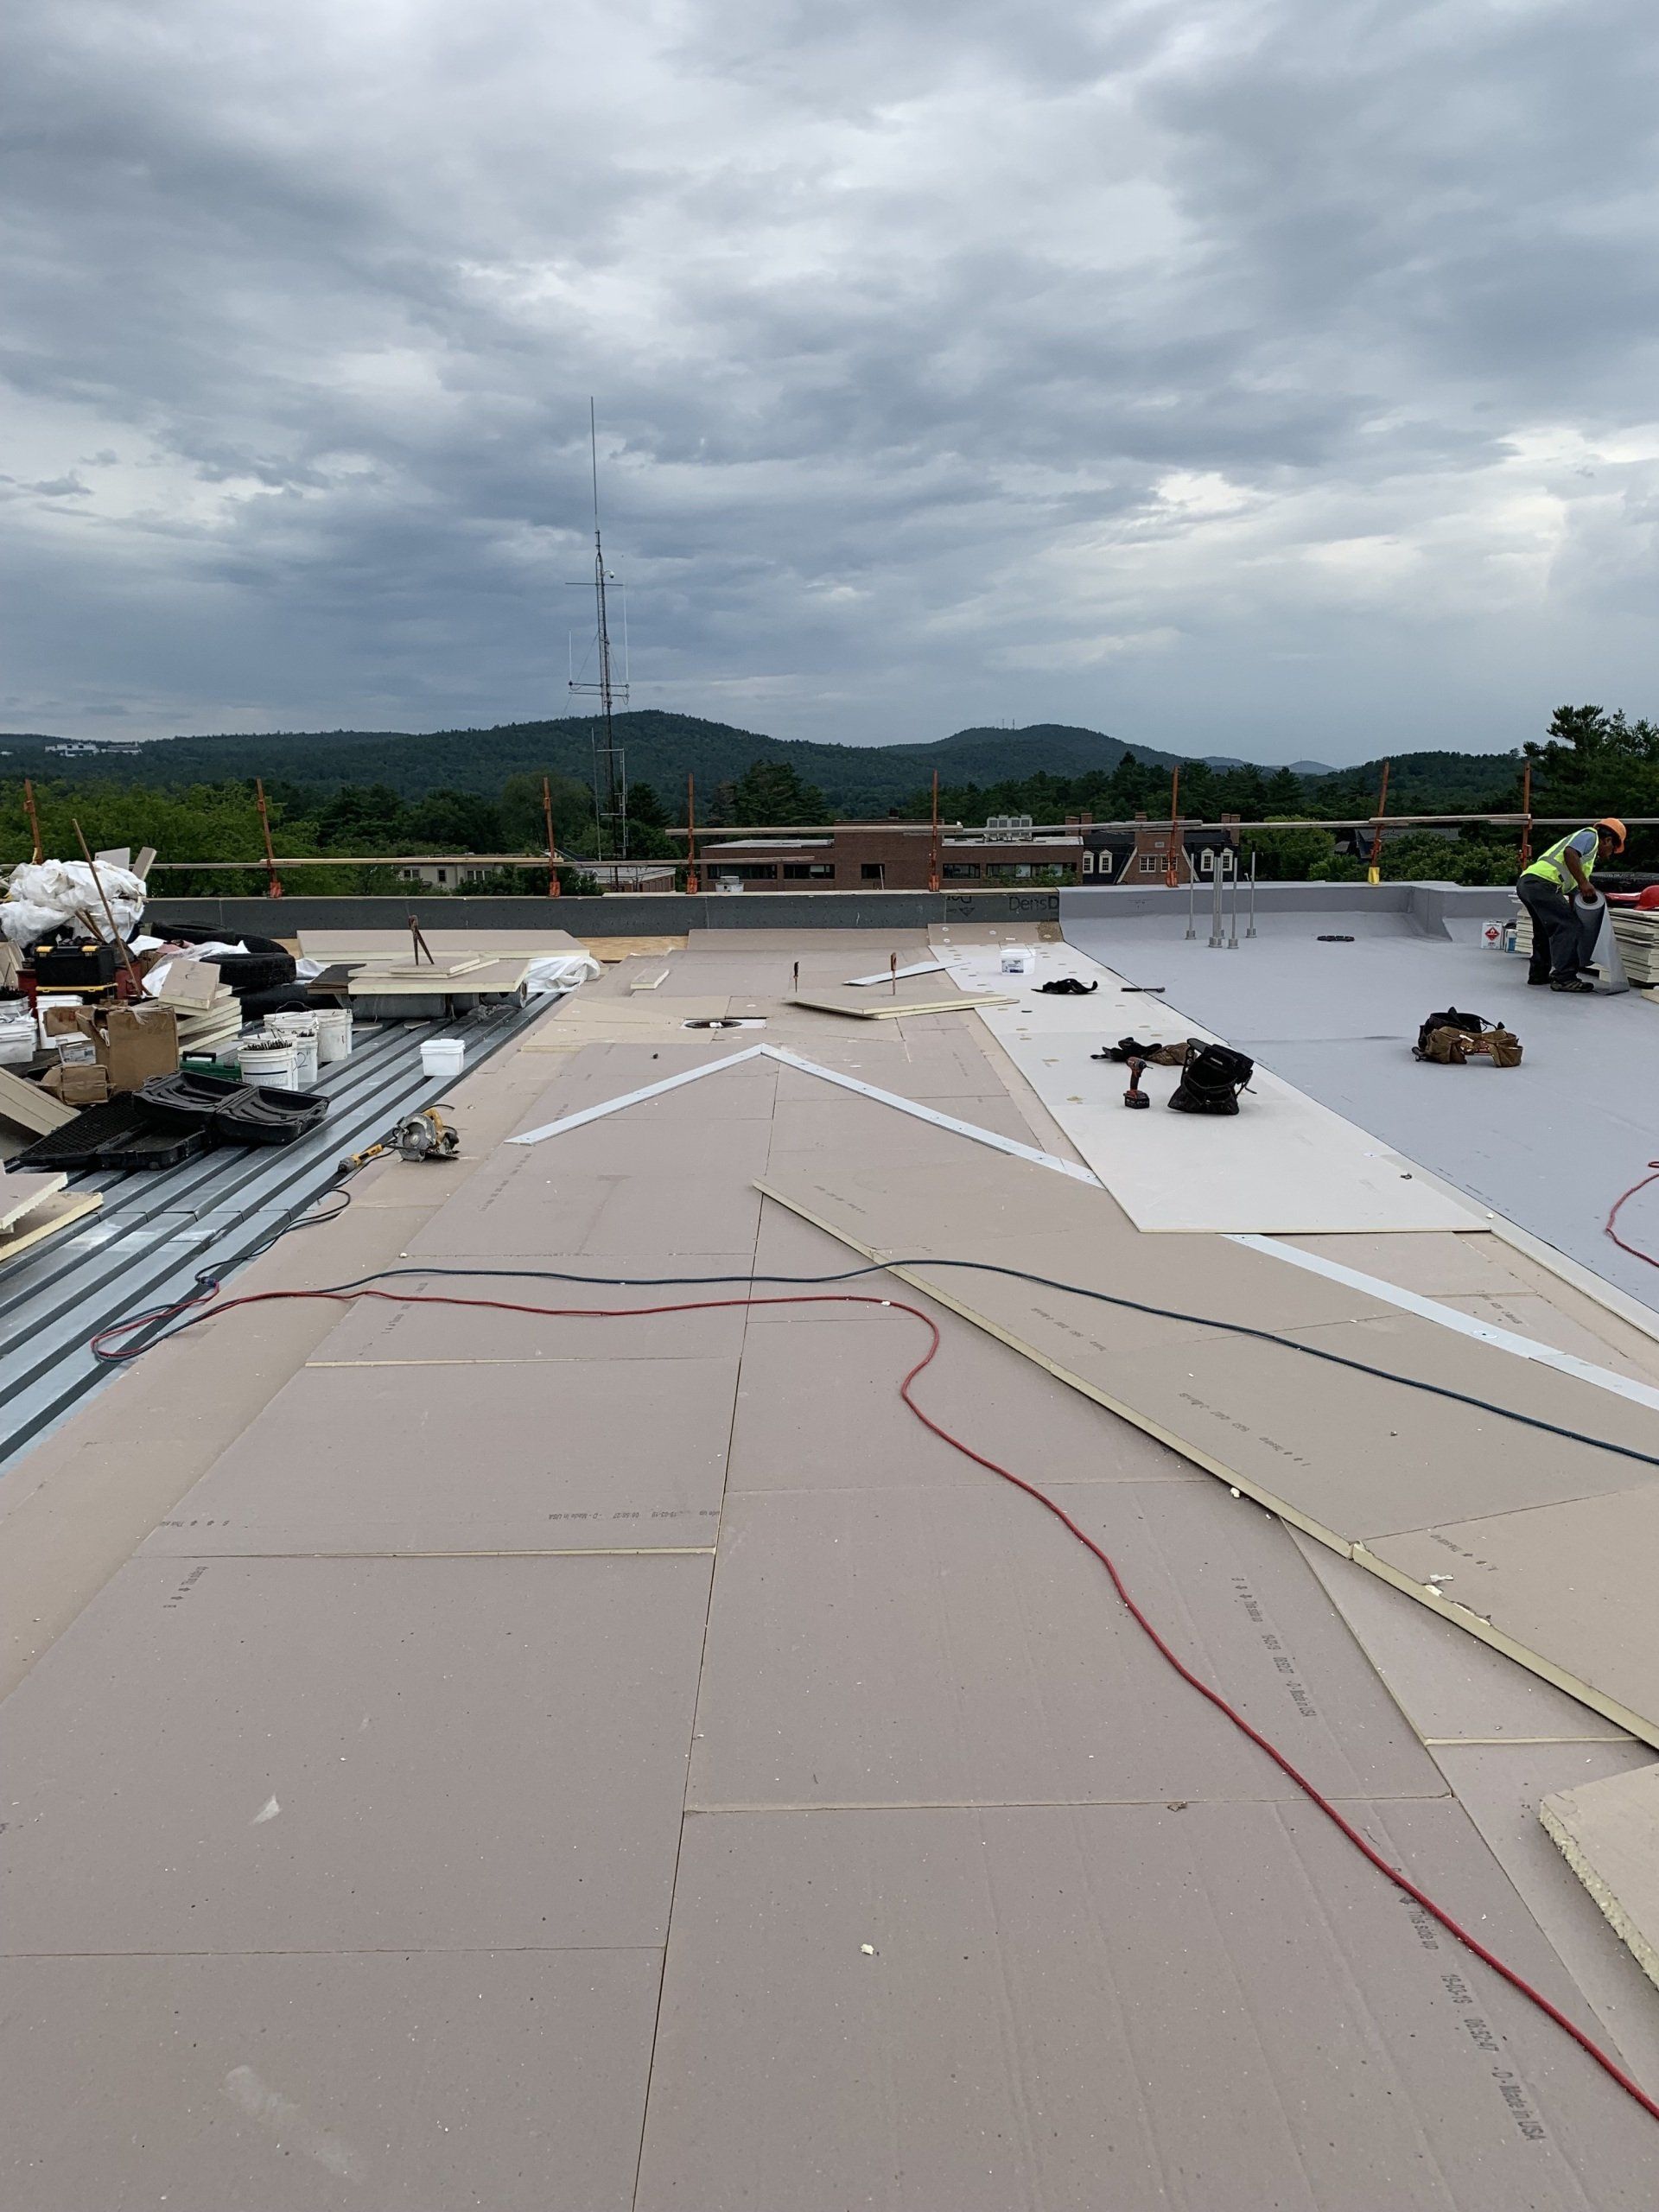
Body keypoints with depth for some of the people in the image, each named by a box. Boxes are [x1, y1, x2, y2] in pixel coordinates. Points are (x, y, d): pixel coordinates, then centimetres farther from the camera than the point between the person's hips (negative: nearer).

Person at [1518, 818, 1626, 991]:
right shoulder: (1590, 836, 7)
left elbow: (1573, 891, 34)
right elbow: (1569, 853, -16)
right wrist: (1584, 882, -19)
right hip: (1542, 883, -10)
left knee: (1545, 930, 24)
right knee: (1570, 927, -10)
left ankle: (1539, 974, 32)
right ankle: (1564, 977, -13)